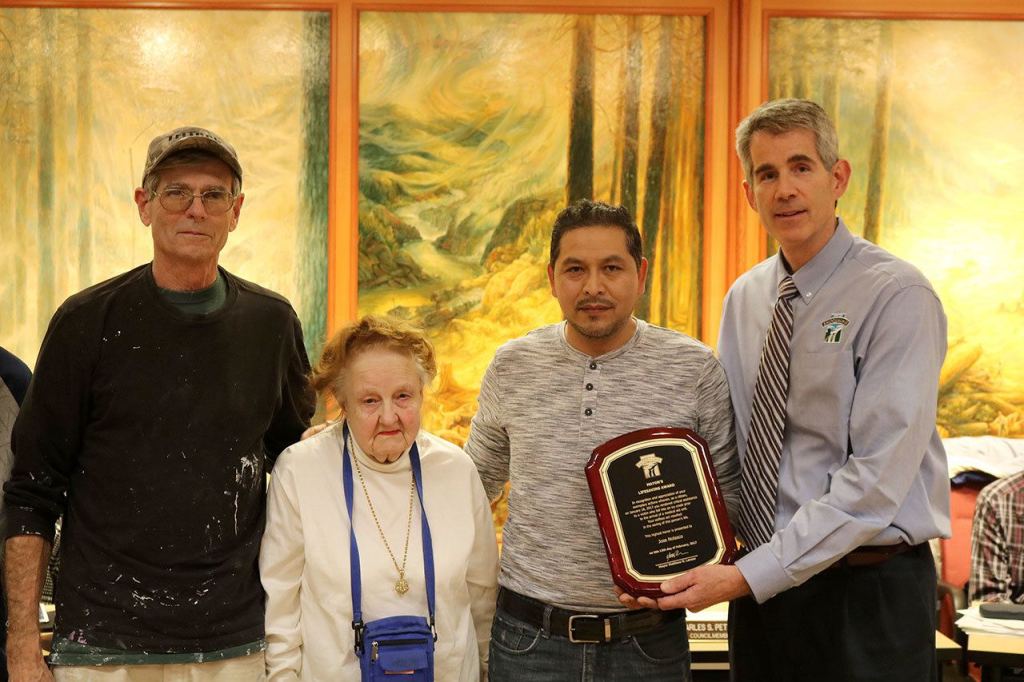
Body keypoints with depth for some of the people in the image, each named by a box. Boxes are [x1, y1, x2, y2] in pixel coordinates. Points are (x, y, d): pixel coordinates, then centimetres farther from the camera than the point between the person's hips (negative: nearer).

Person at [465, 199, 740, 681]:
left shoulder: (695, 369, -5)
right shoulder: (512, 366, 2)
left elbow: (727, 496, 2)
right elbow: (477, 482, 16)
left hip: (650, 641, -1)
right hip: (528, 639, 1)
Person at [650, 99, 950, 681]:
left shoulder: (898, 297, -13)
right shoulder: (744, 299, 7)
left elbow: (877, 477, -20)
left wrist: (747, 577, -21)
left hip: (867, 587, -5)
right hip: (760, 582, 5)